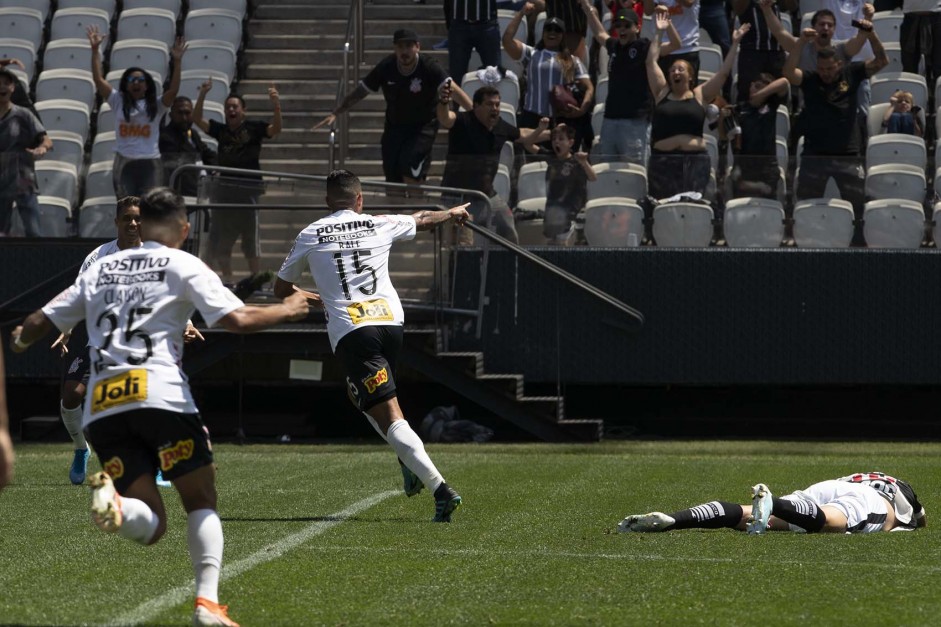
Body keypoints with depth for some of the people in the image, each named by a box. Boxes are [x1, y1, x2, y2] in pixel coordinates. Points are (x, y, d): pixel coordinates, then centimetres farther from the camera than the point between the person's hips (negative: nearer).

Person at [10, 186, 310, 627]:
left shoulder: (100, 269, 21)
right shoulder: (183, 265, 8)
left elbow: (40, 322, 23)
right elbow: (238, 320, -3)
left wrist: (20, 339, 46)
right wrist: (287, 310, 15)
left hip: (101, 409, 4)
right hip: (160, 394, -4)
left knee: (151, 526, 4)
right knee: (202, 504, 11)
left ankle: (112, 500, -30)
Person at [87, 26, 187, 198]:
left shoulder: (156, 105, 7)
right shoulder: (118, 101, 9)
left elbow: (173, 90, -7)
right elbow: (98, 80, 3)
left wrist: (177, 61, -16)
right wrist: (95, 50, -4)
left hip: (150, 163, -1)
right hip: (124, 163, 1)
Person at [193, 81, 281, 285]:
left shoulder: (254, 127, 1)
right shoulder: (221, 130, 11)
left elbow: (275, 129, -12)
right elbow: (197, 119, 5)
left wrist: (276, 106, -27)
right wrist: (202, 96, -7)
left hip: (249, 186, -5)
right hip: (225, 185, 5)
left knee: (250, 234, -3)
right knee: (221, 237, 6)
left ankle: (256, 275, 0)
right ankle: (226, 278, 14)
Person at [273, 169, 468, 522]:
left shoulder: (310, 236, 7)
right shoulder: (380, 225, 12)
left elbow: (281, 289, 20)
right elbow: (424, 220, 33)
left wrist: (306, 297, 41)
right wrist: (452, 213, 54)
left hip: (350, 333, -4)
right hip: (391, 323, 4)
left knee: (389, 417, -9)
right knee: (358, 393, 29)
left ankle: (440, 489, -22)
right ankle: (409, 460, 11)